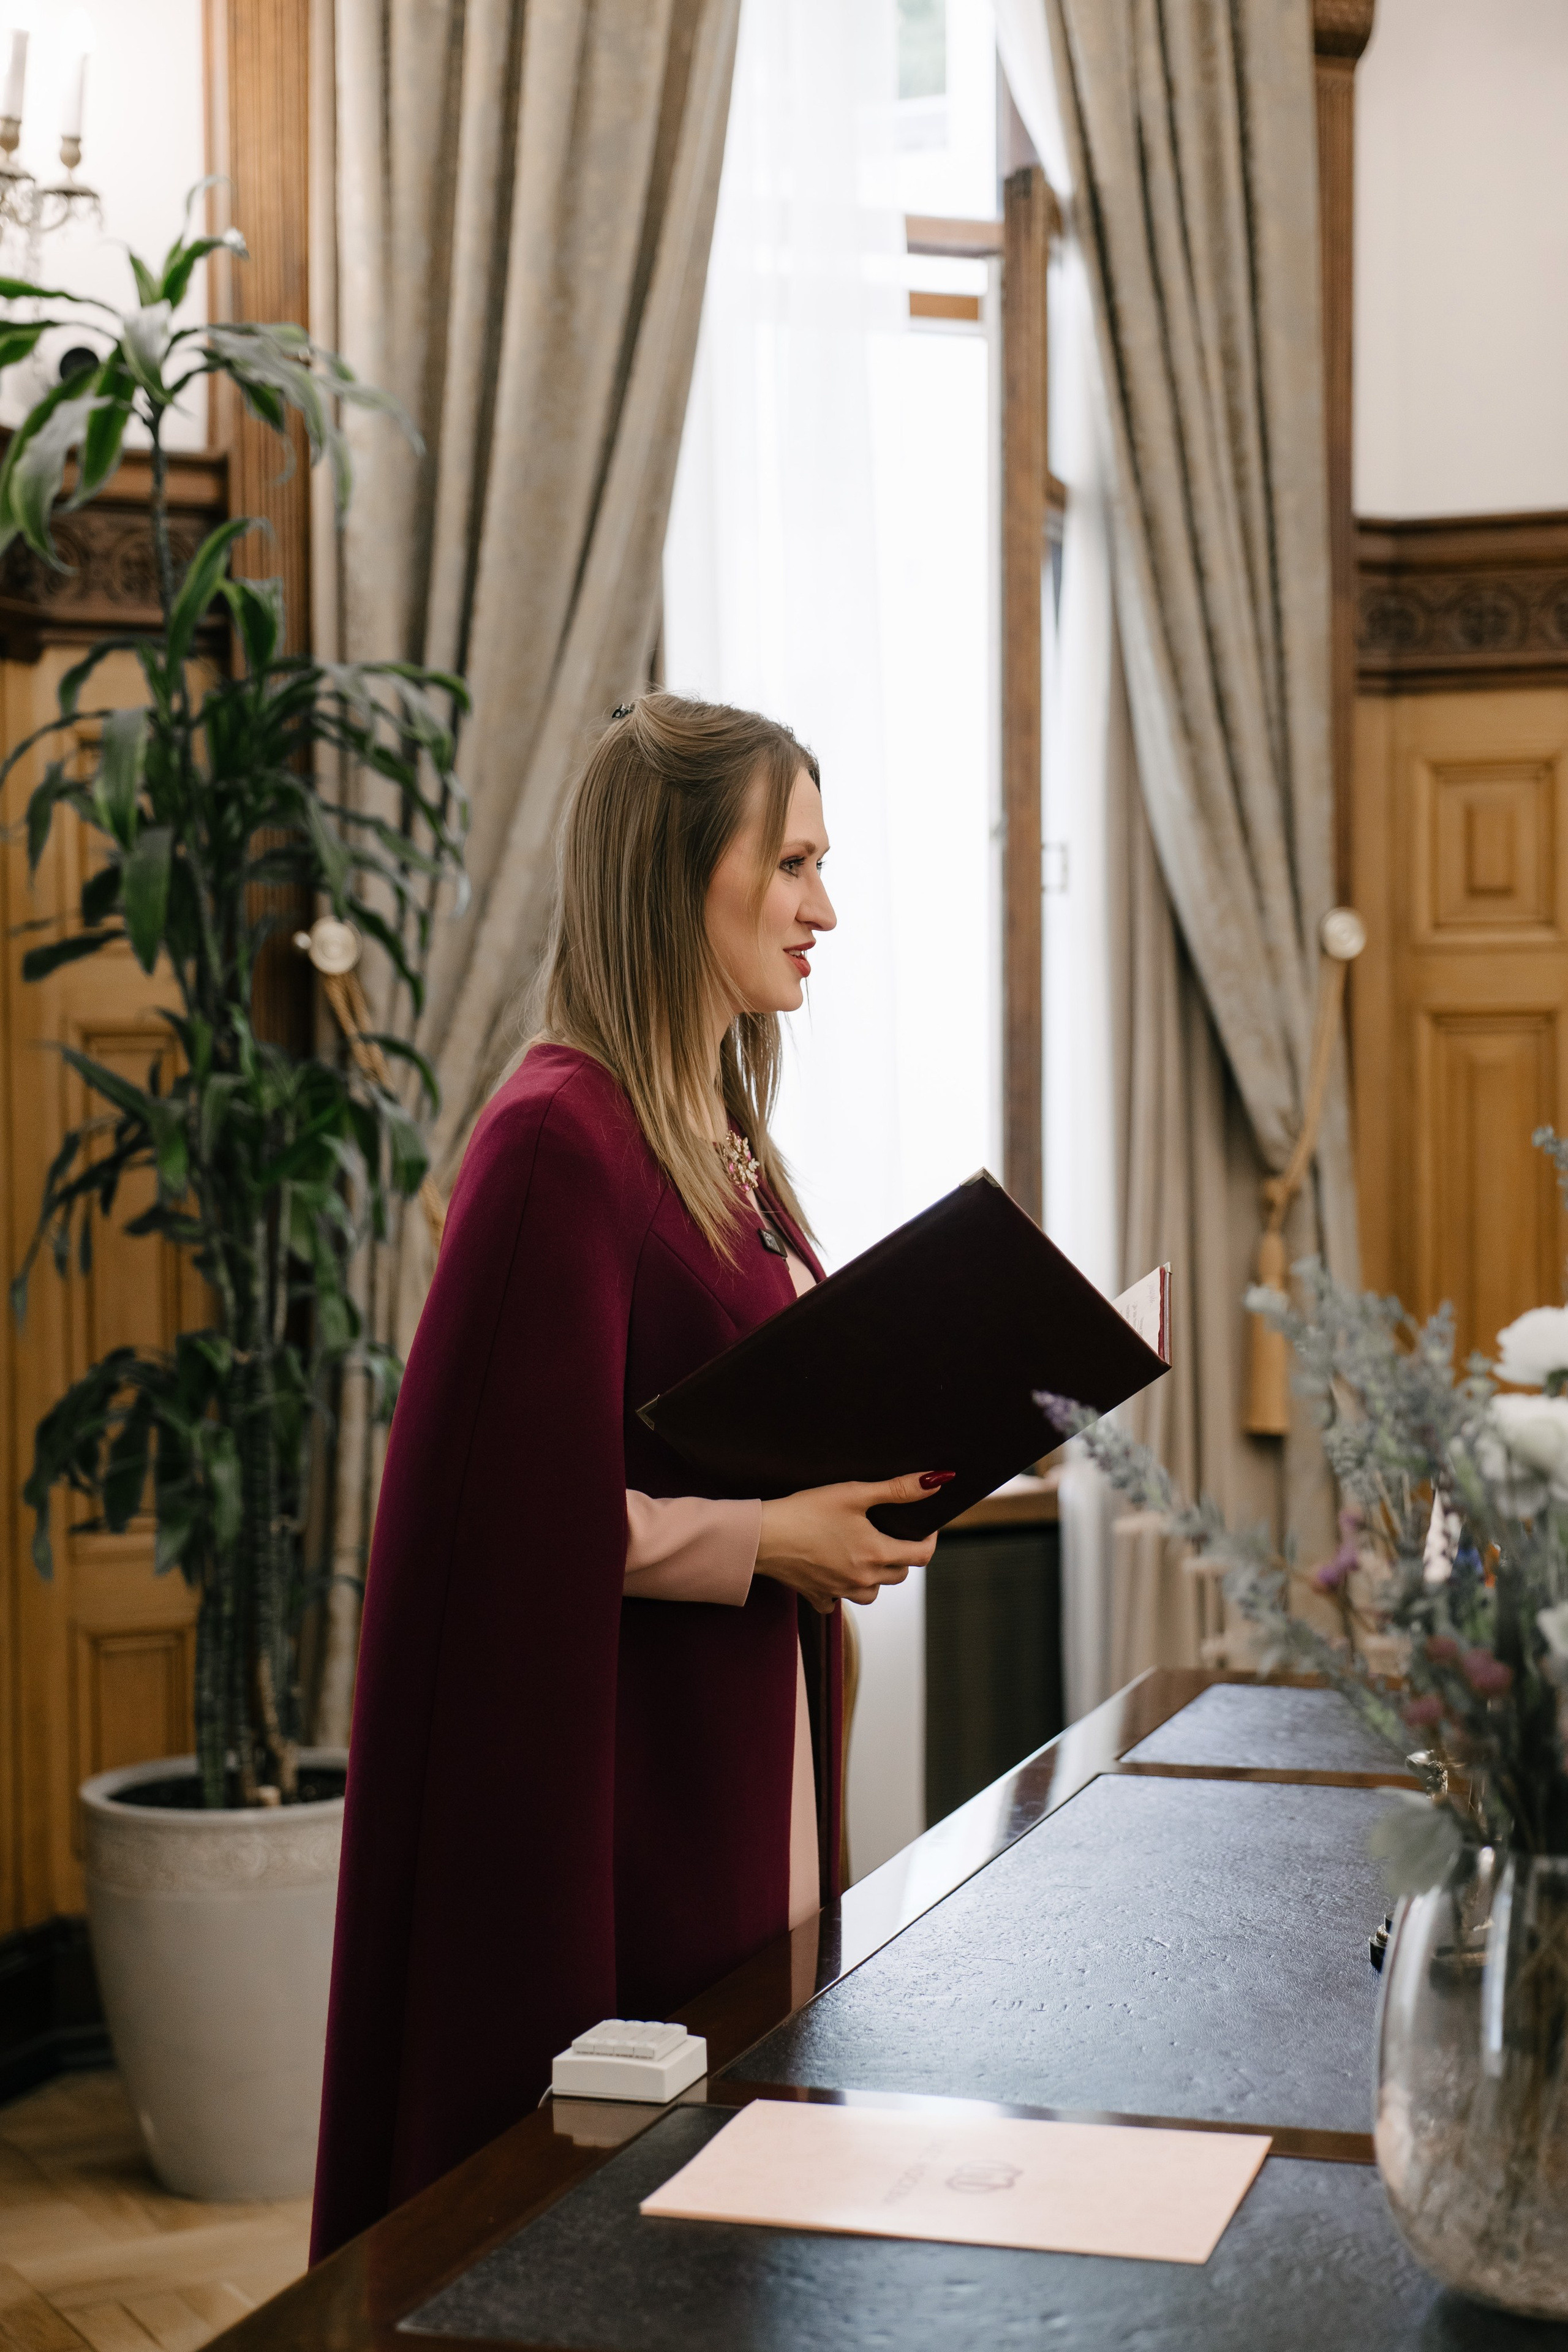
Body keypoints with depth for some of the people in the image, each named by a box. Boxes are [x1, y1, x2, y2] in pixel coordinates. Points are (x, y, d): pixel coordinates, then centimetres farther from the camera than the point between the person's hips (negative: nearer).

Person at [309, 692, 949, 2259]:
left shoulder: (720, 1133, 12)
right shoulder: (558, 1140, -17)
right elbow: (510, 1504, -21)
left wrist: (849, 1506, 4)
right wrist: (760, 1543, -18)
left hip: (743, 1760, 9)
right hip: (613, 1774, -9)